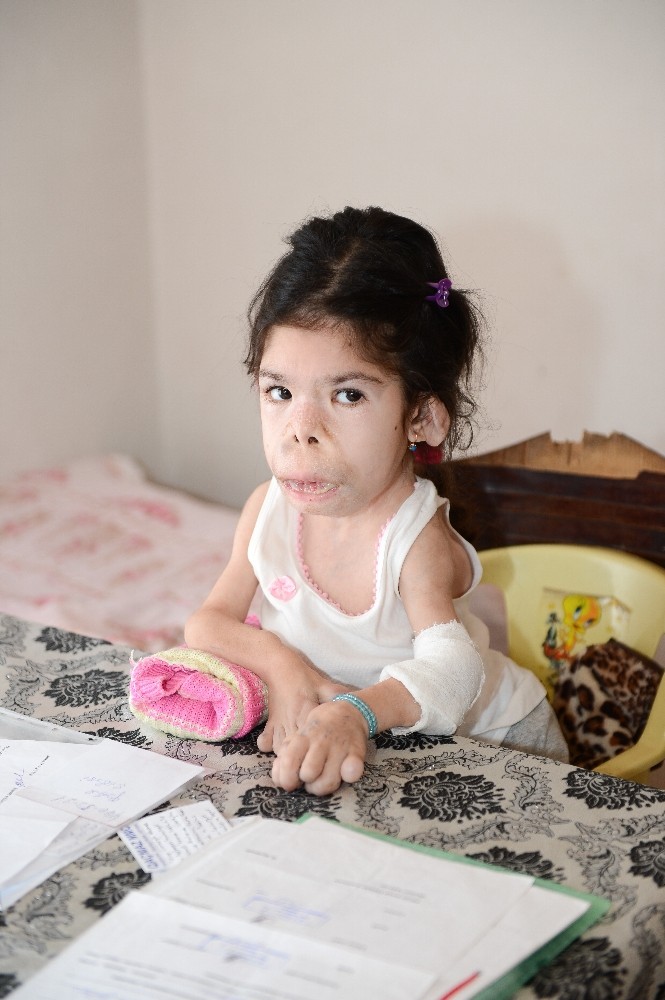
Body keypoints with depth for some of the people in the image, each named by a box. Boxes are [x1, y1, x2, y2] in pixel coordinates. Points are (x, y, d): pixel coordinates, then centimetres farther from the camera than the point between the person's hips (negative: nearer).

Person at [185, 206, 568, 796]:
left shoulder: (414, 539, -29)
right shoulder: (269, 510, -12)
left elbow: (450, 667, -43)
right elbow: (209, 621, -6)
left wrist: (355, 713, -63)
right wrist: (277, 661, -28)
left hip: (484, 744, -4)